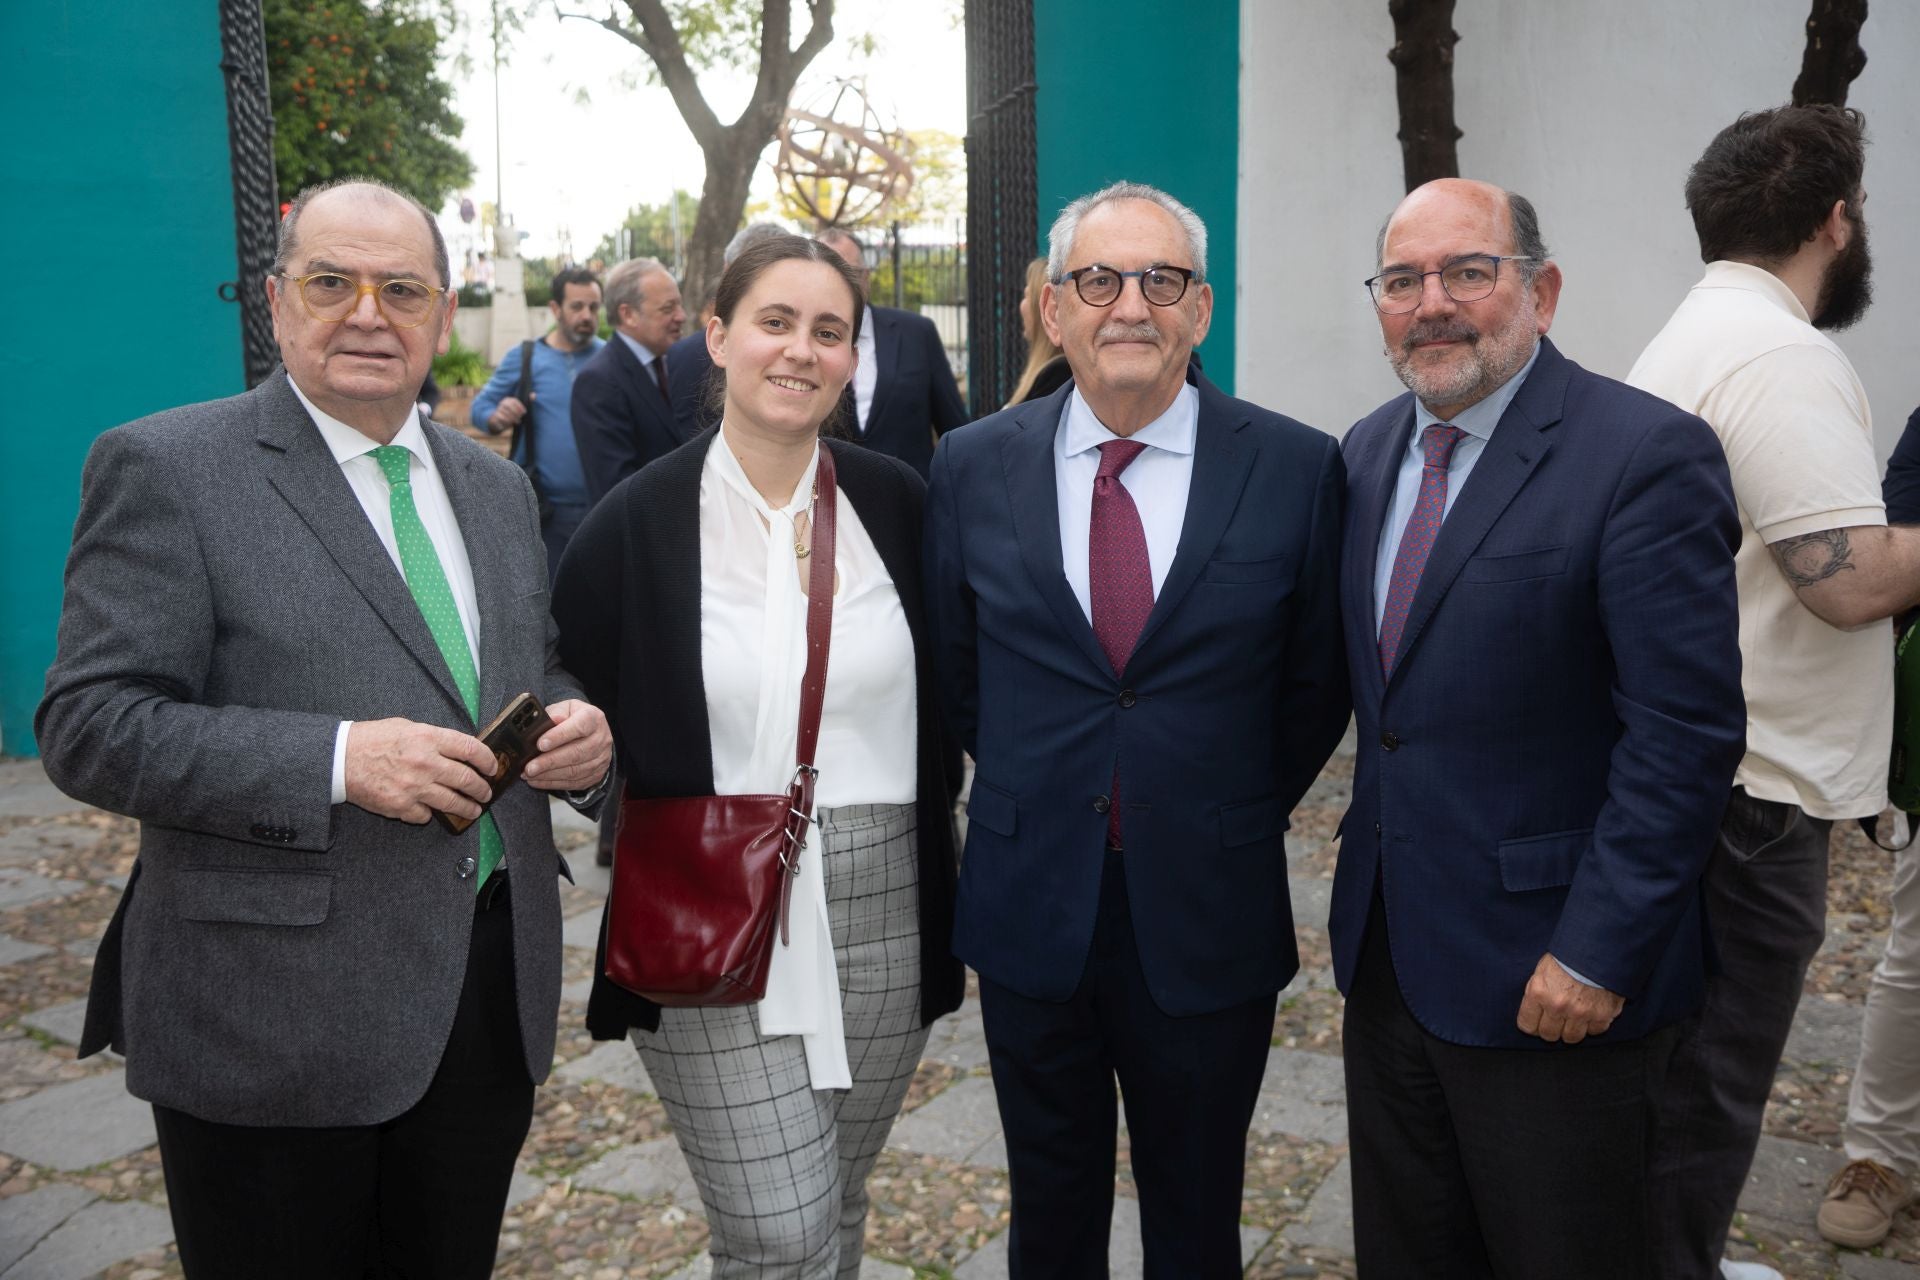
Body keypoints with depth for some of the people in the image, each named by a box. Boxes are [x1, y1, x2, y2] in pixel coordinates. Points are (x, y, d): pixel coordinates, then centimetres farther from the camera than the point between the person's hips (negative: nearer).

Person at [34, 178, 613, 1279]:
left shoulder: (496, 487, 11)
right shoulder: (166, 468, -7)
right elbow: (89, 726, -13)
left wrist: (580, 729, -5)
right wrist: (337, 760, -24)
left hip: (492, 997, 6)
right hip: (273, 1014, -5)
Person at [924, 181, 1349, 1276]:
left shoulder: (1300, 469, -7)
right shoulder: (971, 468, -3)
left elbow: (1318, 681, 3)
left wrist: (1243, 813, 3)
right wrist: (1027, 792, 8)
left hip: (1208, 923, -1)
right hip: (1030, 908, 1)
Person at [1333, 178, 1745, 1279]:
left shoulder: (1647, 456, -15)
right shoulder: (1372, 449, 7)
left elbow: (1684, 734, -19)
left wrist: (1596, 955, -19)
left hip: (1551, 977, -6)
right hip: (1388, 948, 7)